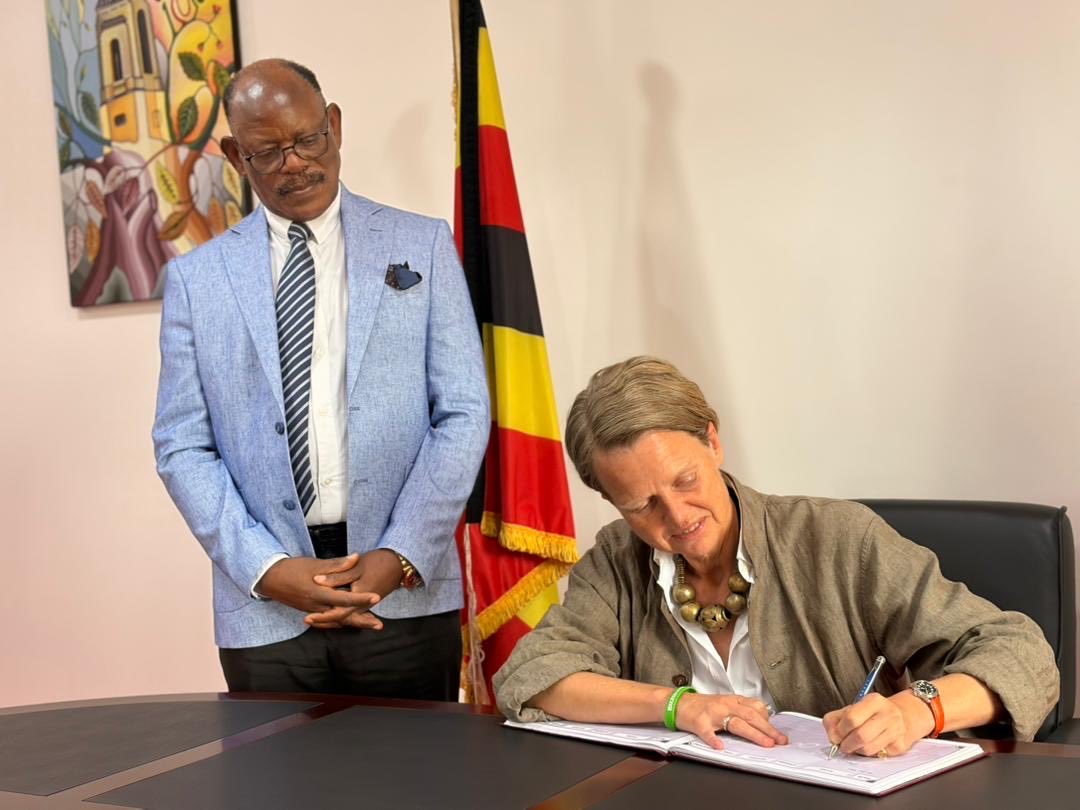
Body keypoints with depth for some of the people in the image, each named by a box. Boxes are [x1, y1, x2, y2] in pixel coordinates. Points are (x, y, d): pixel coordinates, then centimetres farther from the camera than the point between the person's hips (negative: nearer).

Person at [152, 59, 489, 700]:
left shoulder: (422, 245, 5)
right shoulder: (196, 278, 7)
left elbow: (463, 414, 0)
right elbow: (183, 447, 4)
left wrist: (400, 558, -10)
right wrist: (267, 568, -9)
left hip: (408, 598, 0)